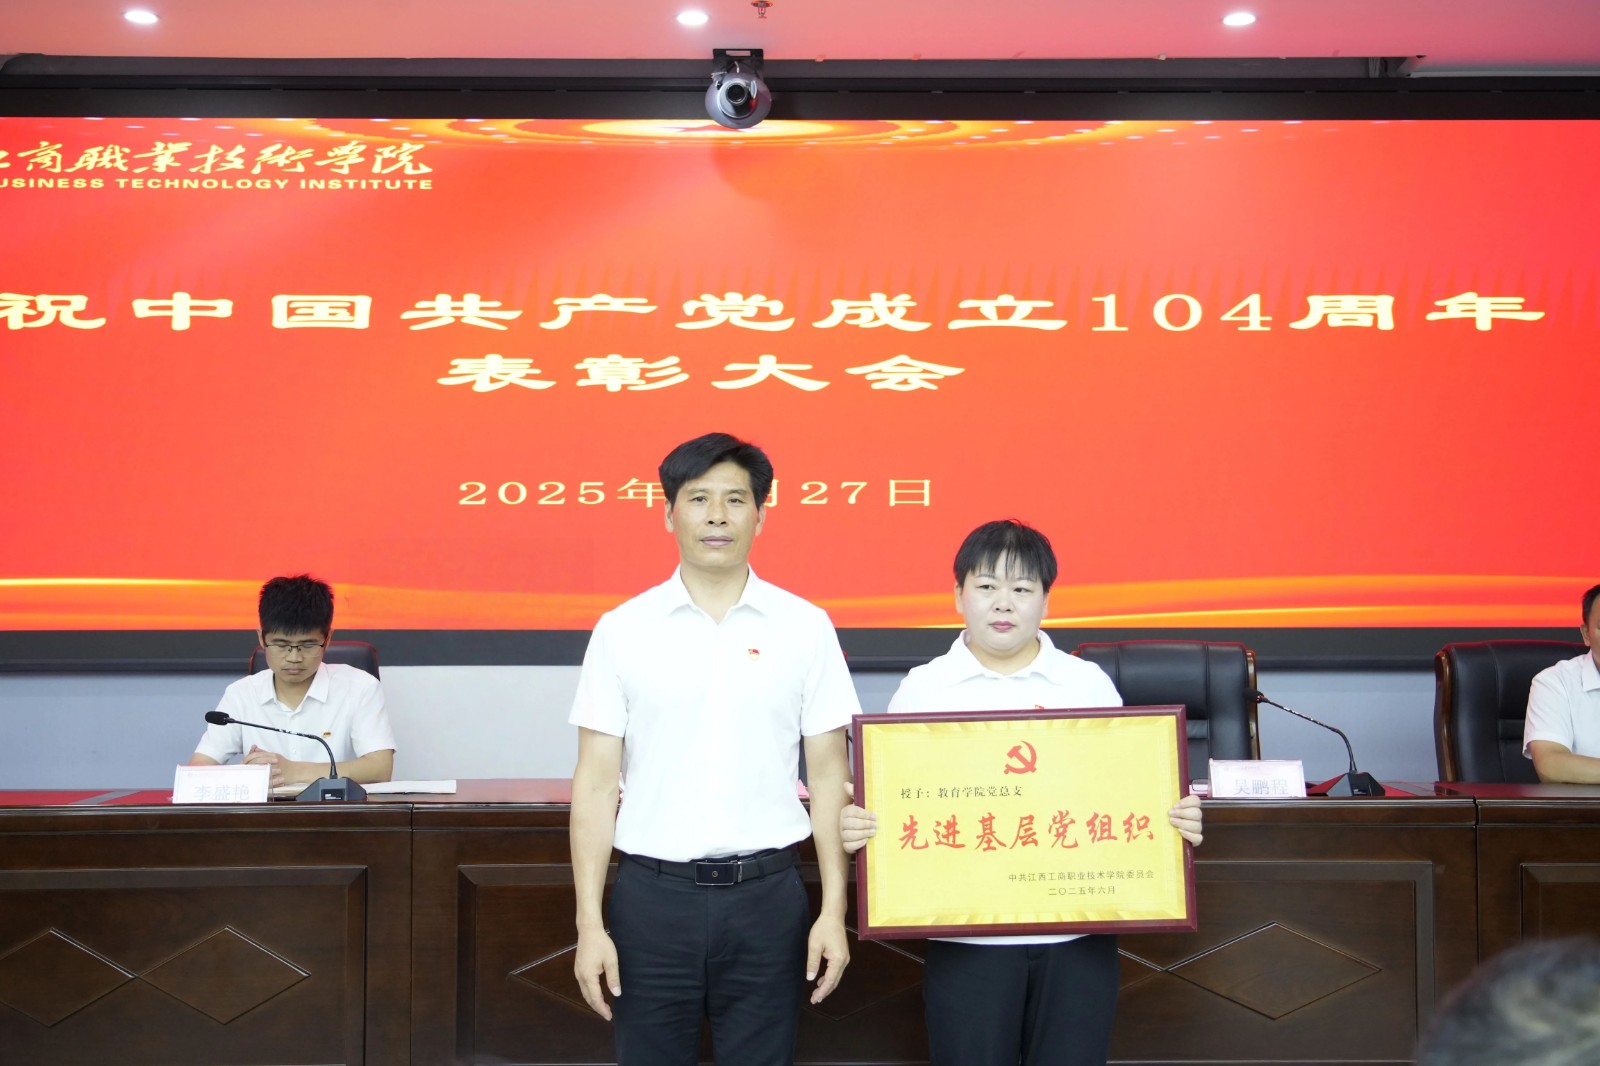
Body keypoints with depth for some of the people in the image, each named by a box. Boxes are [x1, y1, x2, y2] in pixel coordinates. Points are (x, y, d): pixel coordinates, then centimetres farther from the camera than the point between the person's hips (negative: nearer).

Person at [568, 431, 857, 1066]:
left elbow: (828, 778, 4)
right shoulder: (621, 630, 1)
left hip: (765, 894, 0)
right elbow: (597, 784, 2)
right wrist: (589, 923, -3)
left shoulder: (805, 627, 2)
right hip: (652, 893, 0)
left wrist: (834, 912, -1)